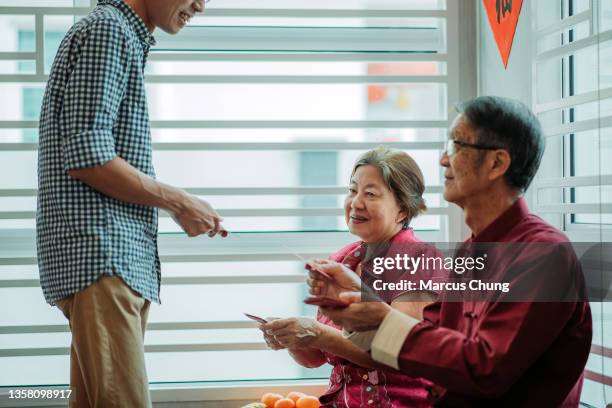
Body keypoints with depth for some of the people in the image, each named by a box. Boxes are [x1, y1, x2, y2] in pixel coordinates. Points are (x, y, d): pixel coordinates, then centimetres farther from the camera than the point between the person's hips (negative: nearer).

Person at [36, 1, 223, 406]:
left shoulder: (126, 38, 23)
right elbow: (86, 156, -16)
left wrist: (180, 207, 14)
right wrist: (177, 201, -9)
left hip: (121, 255, 10)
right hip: (99, 254, -10)